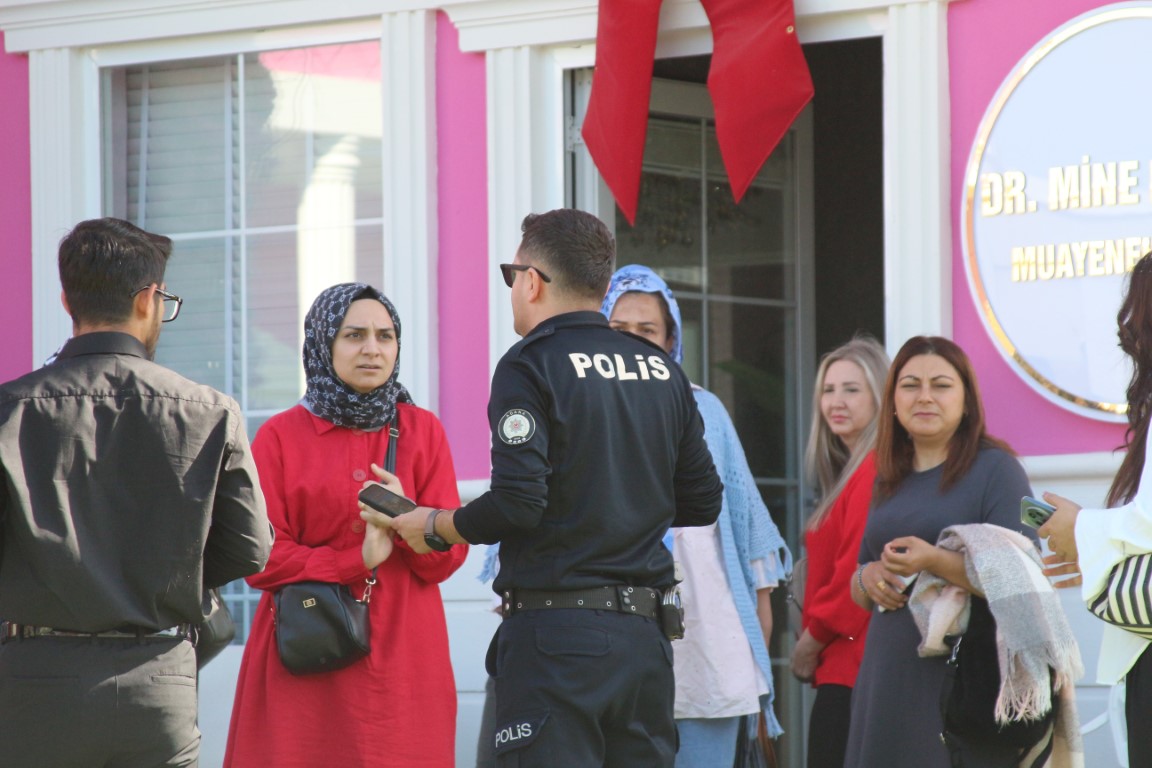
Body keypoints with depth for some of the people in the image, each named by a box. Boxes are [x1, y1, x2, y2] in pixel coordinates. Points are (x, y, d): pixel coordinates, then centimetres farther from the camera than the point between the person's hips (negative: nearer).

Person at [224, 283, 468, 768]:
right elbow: (259, 559, -3)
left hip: (402, 660, 2)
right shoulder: (280, 437, 3)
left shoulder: (423, 431, 9)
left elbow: (447, 559, 4)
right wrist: (358, 559, -12)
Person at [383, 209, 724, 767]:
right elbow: (702, 503, 15)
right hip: (645, 635, 6)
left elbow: (516, 505, -17)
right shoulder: (663, 371, 11)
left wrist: (431, 526, 0)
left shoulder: (531, 365, -8)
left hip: (556, 636, -6)